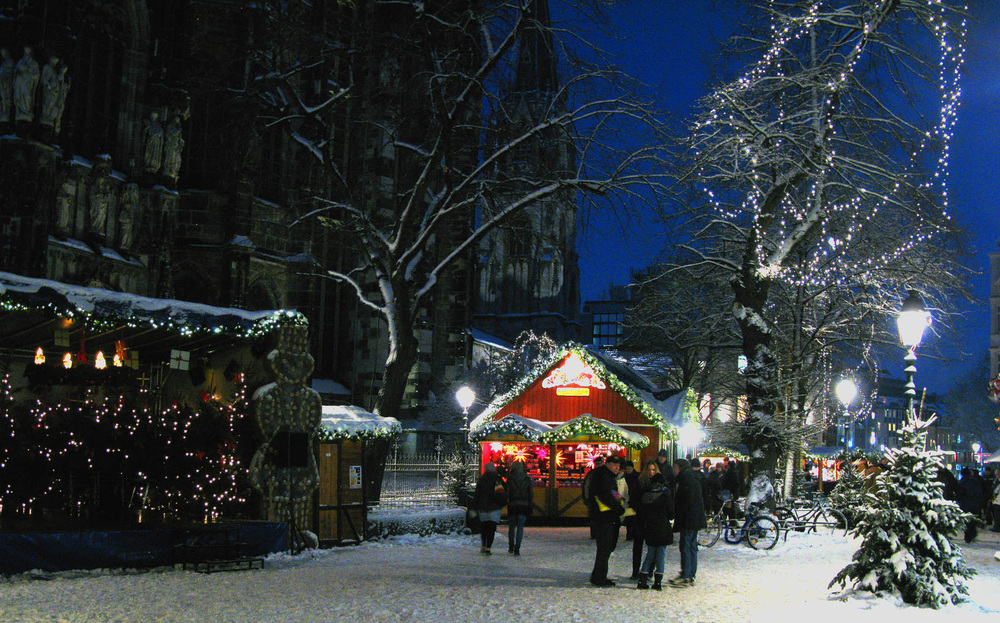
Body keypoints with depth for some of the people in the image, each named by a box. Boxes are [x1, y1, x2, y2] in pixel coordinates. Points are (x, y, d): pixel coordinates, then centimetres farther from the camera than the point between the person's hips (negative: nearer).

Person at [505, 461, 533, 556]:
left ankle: (511, 547, 22)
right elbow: (530, 495, 5)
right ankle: (517, 549, -7)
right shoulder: (527, 479, 3)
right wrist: (530, 508, 10)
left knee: (512, 526, 16)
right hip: (524, 505, 1)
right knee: (520, 527, 2)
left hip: (512, 505, -1)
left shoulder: (510, 478, -3)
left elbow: (507, 493, -6)